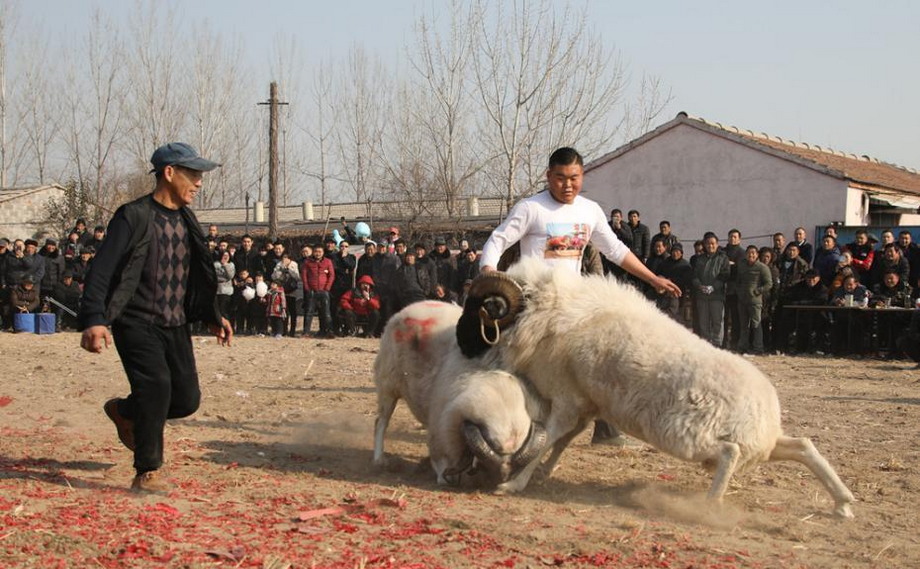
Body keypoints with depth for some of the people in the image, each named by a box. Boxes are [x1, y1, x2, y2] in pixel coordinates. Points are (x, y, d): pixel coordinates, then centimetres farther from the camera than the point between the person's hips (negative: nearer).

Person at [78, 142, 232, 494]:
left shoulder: (186, 221, 12)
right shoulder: (134, 217, -11)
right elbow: (101, 270, -18)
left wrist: (212, 316, 21)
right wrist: (94, 320, -31)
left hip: (176, 326, 7)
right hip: (137, 324, -7)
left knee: (187, 399, 0)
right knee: (156, 384, -24)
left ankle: (126, 412, 30)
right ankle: (147, 474, -11)